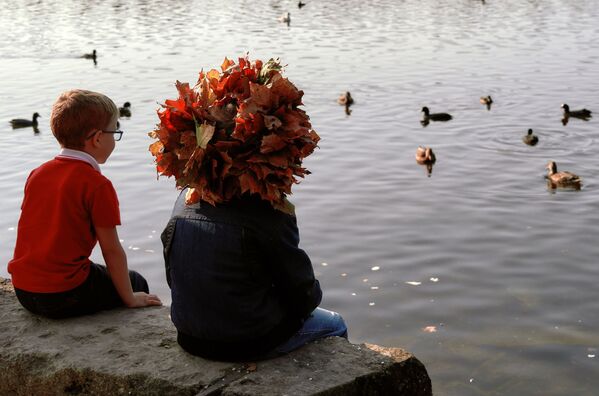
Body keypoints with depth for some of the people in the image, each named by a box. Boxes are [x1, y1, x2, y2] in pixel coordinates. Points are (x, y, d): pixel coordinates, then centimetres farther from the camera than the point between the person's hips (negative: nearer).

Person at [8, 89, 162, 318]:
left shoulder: (37, 173, 7)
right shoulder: (97, 184, -14)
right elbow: (111, 250, -12)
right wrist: (130, 299, 0)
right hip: (63, 296, -7)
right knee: (136, 282, 16)